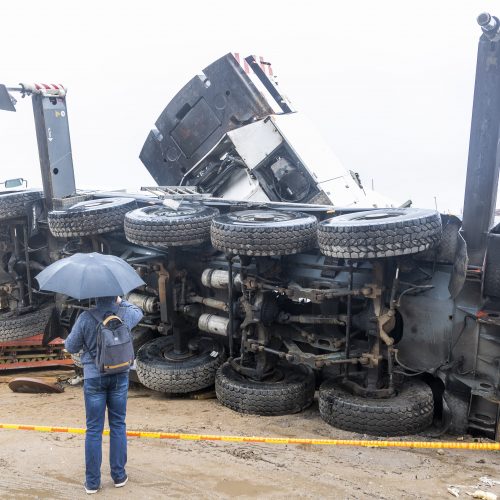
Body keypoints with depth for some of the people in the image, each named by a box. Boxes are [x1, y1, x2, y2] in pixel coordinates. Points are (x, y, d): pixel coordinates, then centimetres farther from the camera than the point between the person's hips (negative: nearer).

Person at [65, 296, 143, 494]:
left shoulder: (86, 317, -14)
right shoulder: (125, 314, -7)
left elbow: (70, 347, -3)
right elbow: (138, 312, 18)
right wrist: (121, 301, 28)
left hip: (94, 377, -2)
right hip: (119, 376, 2)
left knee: (94, 430, 7)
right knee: (118, 425, 13)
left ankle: (92, 481, 15)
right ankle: (119, 475, 21)